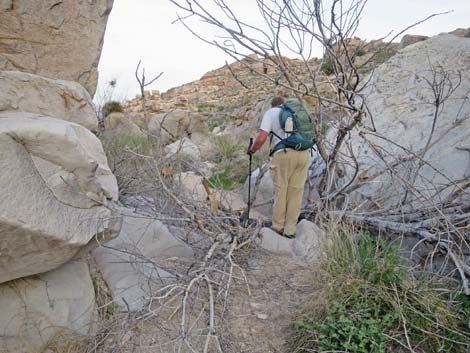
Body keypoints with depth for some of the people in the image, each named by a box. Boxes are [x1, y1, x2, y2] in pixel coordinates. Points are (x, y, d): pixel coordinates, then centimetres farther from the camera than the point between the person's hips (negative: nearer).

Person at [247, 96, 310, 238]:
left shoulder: (270, 112, 10)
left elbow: (261, 138, -2)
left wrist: (252, 149, 16)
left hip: (284, 153, -4)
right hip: (304, 153, 4)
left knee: (280, 189, 11)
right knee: (296, 191, 10)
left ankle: (278, 225, 23)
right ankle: (290, 230, 18)